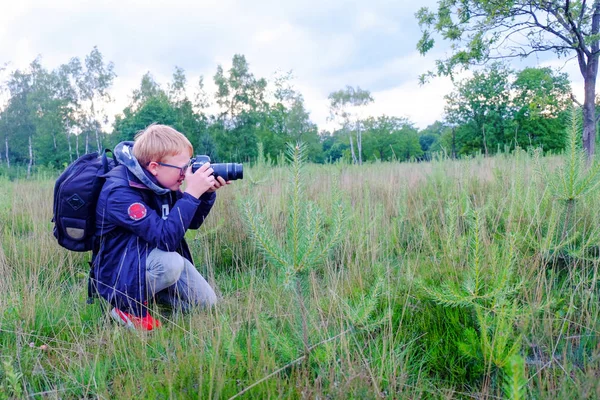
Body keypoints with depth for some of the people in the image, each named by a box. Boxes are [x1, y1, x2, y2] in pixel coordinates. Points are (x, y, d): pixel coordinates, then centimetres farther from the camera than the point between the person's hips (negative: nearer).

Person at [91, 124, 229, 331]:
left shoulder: (161, 181, -6)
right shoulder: (119, 193, -29)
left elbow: (192, 222, 3)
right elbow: (166, 238, -38)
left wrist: (207, 193, -14)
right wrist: (192, 193, -37)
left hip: (153, 256, 7)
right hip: (118, 272, -7)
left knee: (207, 302, 0)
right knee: (170, 262, -36)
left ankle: (151, 290, 17)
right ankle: (130, 306, -9)